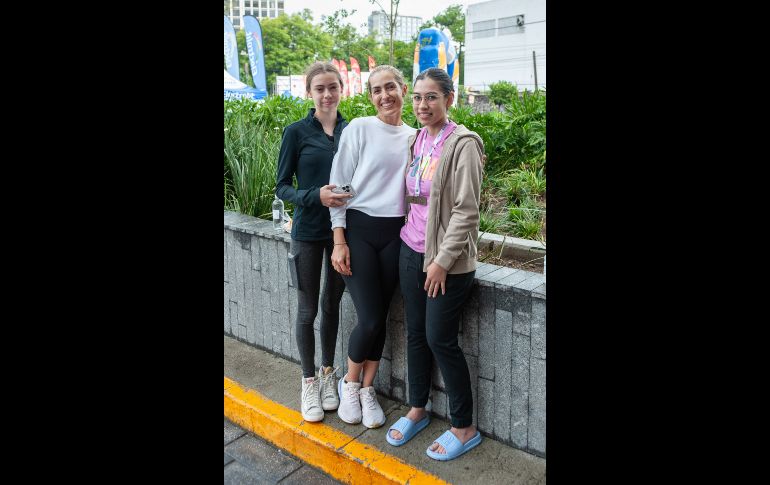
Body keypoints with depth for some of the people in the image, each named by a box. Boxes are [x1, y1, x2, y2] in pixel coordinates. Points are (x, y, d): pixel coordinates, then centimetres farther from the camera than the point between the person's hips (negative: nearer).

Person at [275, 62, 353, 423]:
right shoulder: (297, 132, -6)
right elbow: (282, 187, -5)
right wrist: (315, 196, -23)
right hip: (308, 232, -3)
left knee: (332, 304, 14)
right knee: (307, 309, 7)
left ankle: (328, 373, 31)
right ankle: (309, 381, 24)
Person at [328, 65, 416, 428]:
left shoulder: (414, 137, 9)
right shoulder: (359, 129, -3)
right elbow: (339, 186, -5)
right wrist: (339, 241, -10)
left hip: (395, 234, 4)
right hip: (358, 229, -4)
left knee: (380, 318, 7)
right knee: (370, 319, -6)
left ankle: (367, 389, 26)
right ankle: (350, 384, 21)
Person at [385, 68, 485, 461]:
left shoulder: (462, 144, -13)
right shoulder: (415, 139, 9)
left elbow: (466, 211, -16)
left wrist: (443, 260, -16)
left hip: (447, 259, -6)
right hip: (412, 250, 7)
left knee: (441, 339, 0)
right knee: (415, 334, 14)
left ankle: (464, 429, 18)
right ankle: (417, 410, 33)